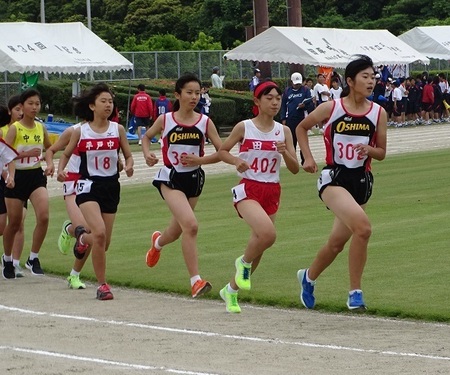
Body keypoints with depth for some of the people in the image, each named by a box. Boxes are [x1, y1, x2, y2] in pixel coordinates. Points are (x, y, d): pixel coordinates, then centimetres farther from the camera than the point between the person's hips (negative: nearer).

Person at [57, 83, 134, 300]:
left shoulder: (118, 129, 1)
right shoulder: (80, 131, -2)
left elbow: (128, 155, 7)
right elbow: (66, 154, 11)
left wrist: (128, 166, -15)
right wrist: (61, 170, -9)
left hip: (111, 186, 3)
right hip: (88, 186, -3)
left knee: (103, 244, 7)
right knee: (99, 233, -24)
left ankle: (83, 237, 45)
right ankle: (102, 285, -10)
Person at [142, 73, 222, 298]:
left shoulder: (205, 122, -3)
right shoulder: (165, 120, -5)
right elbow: (147, 137, 14)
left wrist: (200, 160, -15)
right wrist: (147, 154, -5)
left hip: (194, 179, 4)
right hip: (170, 178, -4)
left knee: (177, 230, 18)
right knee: (190, 224, -24)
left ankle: (158, 242, 56)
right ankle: (195, 281, -21)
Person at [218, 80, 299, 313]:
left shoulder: (283, 131, 5)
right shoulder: (244, 127, -4)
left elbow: (295, 169, 5)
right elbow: (222, 151, 7)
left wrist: (285, 153, -15)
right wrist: (236, 161, -13)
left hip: (272, 193, 5)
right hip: (248, 190, -5)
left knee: (258, 247, 8)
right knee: (268, 233, -30)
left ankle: (231, 290, 29)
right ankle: (244, 262, 1)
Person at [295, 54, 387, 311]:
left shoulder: (379, 113, 0)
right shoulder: (331, 108, -7)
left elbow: (382, 153, 8)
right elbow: (302, 128, 10)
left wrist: (369, 150, -13)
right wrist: (308, 158, 0)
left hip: (362, 181, 4)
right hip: (333, 178, -4)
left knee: (337, 242, 13)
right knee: (363, 227, -27)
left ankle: (309, 277, 43)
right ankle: (355, 292, -16)